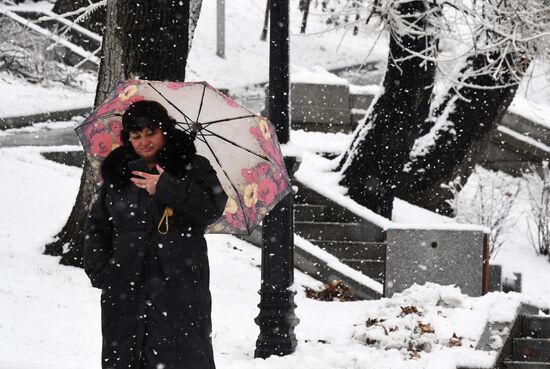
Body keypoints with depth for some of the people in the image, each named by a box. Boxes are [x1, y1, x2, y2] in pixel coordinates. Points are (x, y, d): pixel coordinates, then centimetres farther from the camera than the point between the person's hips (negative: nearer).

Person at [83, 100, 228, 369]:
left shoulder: (194, 168, 5)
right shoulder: (117, 172, 14)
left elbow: (213, 208, -10)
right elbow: (97, 225, 17)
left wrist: (166, 188, -14)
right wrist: (99, 269, 4)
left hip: (179, 286, -3)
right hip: (126, 286, 3)